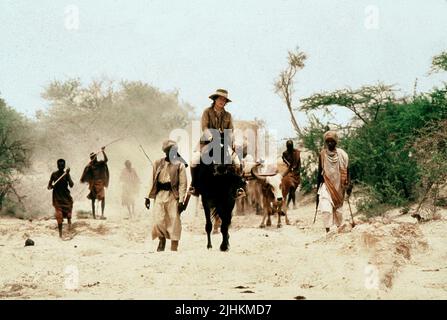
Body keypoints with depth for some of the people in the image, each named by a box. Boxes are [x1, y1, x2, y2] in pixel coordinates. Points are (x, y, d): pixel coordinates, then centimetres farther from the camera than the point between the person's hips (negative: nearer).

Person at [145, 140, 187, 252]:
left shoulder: (179, 165, 1)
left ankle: (174, 247, 8)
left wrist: (181, 200, -12)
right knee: (158, 221, -6)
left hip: (173, 196, -2)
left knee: (174, 221, -1)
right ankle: (161, 239, 20)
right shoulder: (158, 163, 10)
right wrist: (148, 197, 8)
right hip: (159, 195, 2)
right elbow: (152, 180, 13)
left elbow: (183, 184, -4)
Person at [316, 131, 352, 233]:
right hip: (326, 186, -1)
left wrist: (348, 184, -6)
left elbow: (346, 171, 4)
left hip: (339, 186, 1)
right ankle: (327, 230, -18)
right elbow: (319, 172, 5)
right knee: (326, 209, -17)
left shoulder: (342, 154, -2)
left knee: (338, 208, 10)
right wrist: (318, 189, 7)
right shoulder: (323, 154, -2)